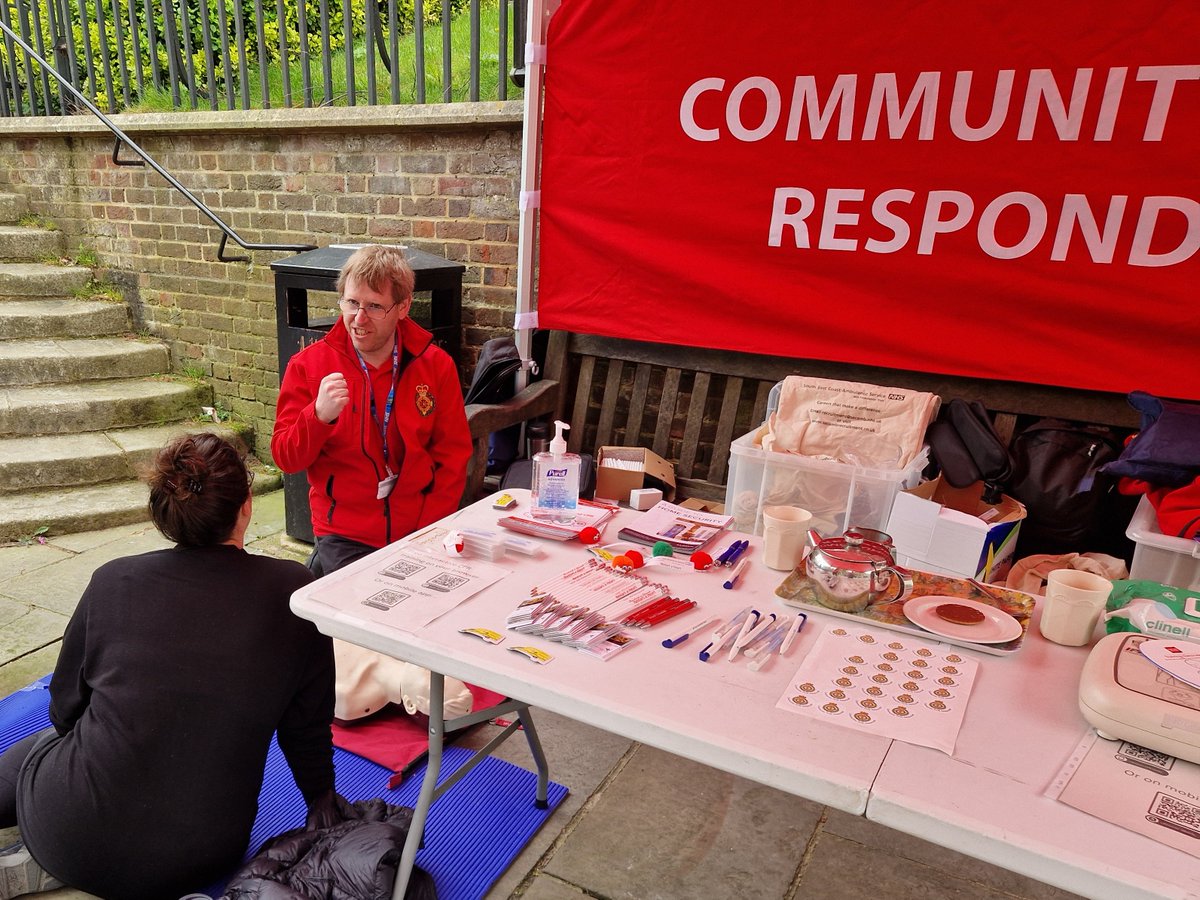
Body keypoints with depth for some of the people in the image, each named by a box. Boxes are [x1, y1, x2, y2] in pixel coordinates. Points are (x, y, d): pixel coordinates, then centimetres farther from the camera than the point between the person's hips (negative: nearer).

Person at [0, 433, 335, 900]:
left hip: (77, 841, 0)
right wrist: (324, 807, 12)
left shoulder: (112, 582, -12)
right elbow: (308, 732, -6)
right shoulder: (293, 591, -16)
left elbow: (64, 710, 3)